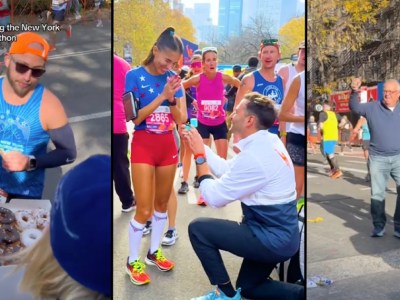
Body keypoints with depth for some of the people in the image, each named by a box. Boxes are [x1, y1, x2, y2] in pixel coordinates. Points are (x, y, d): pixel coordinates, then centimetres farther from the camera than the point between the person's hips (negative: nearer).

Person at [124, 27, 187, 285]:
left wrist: (172, 97, -17)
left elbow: (182, 119, 1)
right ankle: (133, 261, 16)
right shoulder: (135, 76, -9)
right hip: (143, 145, -4)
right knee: (144, 209, -3)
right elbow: (135, 118, -14)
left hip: (168, 145, 5)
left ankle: (154, 251, 32)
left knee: (162, 203, 14)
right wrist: (162, 95, -20)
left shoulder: (174, 79, 2)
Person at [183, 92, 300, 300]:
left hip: (271, 239, -10)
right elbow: (227, 170, 10)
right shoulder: (266, 142, 2)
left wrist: (199, 156, -11)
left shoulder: (254, 156, -27)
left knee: (198, 228, -7)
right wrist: (200, 146, 7)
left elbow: (214, 197, -20)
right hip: (280, 234, 10)